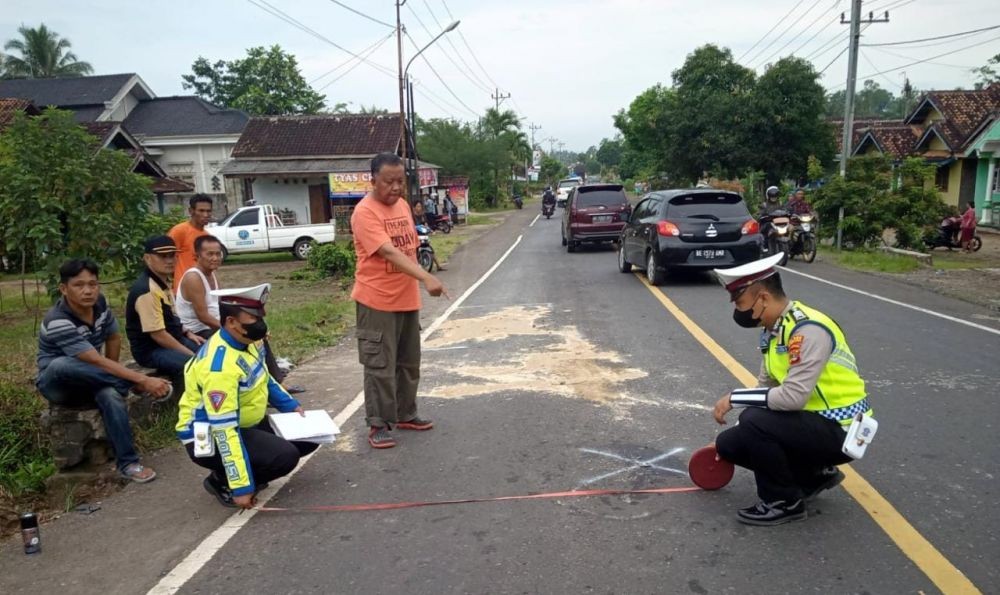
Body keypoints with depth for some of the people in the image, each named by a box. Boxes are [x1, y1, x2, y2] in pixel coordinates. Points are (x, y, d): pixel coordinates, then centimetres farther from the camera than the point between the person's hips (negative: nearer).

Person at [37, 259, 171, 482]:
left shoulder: (100, 304, -10)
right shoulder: (57, 322, -29)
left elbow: (114, 339, 7)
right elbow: (97, 362, -33)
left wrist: (112, 377, 7)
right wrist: (143, 380, -38)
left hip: (89, 381, 4)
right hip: (57, 384, -4)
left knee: (111, 394, -31)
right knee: (62, 365, -39)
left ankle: (127, 463, -29)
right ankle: (131, 385, -25)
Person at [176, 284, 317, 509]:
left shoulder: (246, 341, -4)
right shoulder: (220, 367, -31)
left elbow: (262, 379, 17)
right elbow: (224, 431, -32)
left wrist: (290, 405, 7)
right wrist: (241, 486, -30)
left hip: (245, 425, 9)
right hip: (209, 439, -9)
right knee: (286, 455, -25)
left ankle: (241, 473, 13)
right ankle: (223, 482, -2)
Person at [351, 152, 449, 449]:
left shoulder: (403, 205, 8)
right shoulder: (365, 212, -18)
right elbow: (389, 252, -30)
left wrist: (417, 286, 15)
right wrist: (426, 278, -41)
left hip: (408, 299, 8)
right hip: (377, 301, -8)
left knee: (409, 362, 16)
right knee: (380, 366, -2)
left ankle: (406, 414, 30)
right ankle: (378, 425, 10)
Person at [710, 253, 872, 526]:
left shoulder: (808, 330, -26)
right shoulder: (773, 329, 3)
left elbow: (792, 396, -32)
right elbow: (766, 387, 11)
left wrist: (735, 398, -22)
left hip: (841, 430, -9)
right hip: (812, 422, 9)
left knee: (753, 423, -29)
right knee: (730, 443, 2)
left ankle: (784, 502, -5)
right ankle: (814, 475, 16)